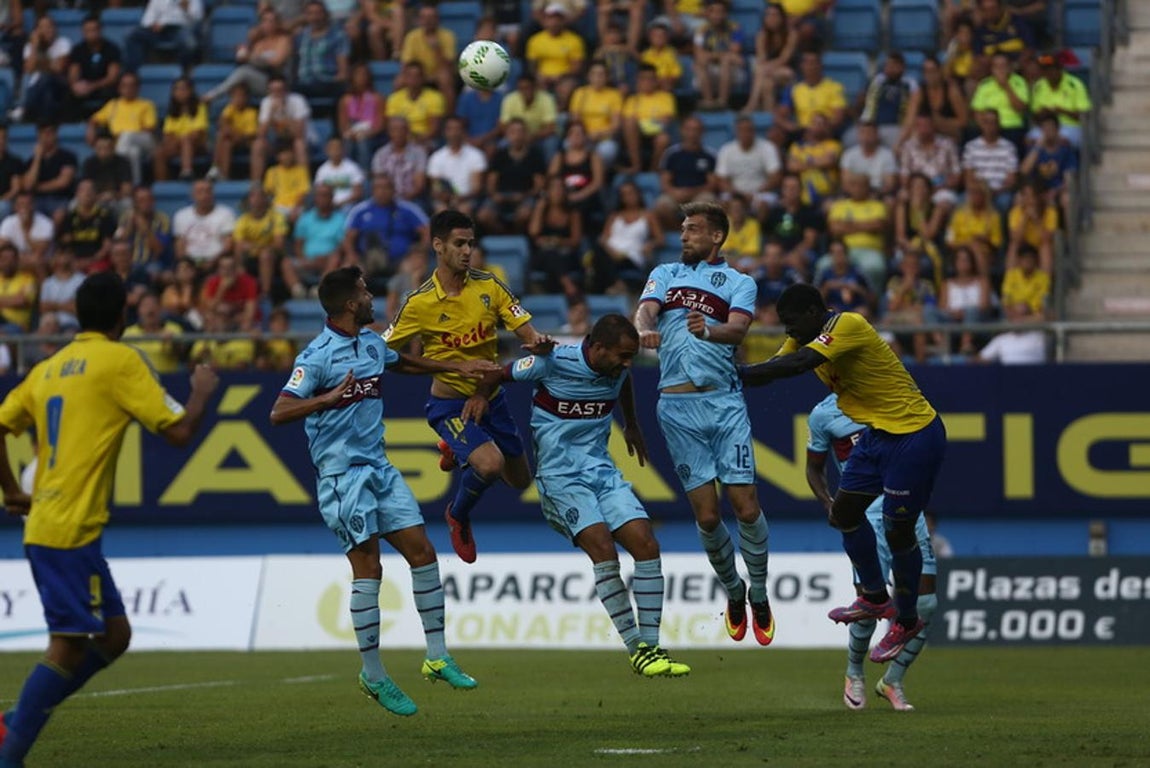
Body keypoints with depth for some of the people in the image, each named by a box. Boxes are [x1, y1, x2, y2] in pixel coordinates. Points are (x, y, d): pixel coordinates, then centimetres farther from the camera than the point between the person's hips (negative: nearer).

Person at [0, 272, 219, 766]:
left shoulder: (49, 368, 15)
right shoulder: (119, 361, -6)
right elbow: (178, 431, -8)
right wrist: (203, 392, 10)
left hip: (43, 525, 8)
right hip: (71, 530, -8)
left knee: (113, 636, 14)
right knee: (68, 648, -7)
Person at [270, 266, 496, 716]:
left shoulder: (371, 343, 10)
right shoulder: (318, 356, -14)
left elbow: (403, 363, 34)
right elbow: (279, 413, -21)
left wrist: (457, 368, 36)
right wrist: (328, 398, -34)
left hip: (378, 468, 8)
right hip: (342, 474, -8)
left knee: (422, 551, 3)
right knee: (368, 567, -9)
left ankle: (437, 658, 12)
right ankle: (373, 677, 0)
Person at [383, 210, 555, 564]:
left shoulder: (489, 286, -6)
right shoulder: (419, 303, -15)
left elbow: (528, 333, -8)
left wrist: (537, 343, -30)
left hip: (491, 398, 5)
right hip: (450, 404, -5)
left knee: (520, 480, 16)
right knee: (490, 464, -29)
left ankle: (458, 452, 44)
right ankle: (458, 516, 4)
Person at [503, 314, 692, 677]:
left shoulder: (617, 369, 2)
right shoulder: (554, 362, -16)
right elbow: (502, 374, 1)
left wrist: (632, 426, 40)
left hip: (602, 471, 6)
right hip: (561, 479, -6)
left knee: (647, 545, -10)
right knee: (603, 547, -24)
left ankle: (651, 645, -4)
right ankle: (636, 649, -20)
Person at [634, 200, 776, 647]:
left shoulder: (739, 283, 11)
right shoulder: (665, 274, 17)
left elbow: (738, 329, -8)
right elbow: (645, 310, -2)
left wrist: (708, 332, -31)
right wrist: (643, 329, -27)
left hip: (724, 400, -1)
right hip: (677, 408, 1)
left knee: (746, 507, -9)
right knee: (706, 515, -3)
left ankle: (759, 596, 10)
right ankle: (733, 592, 20)